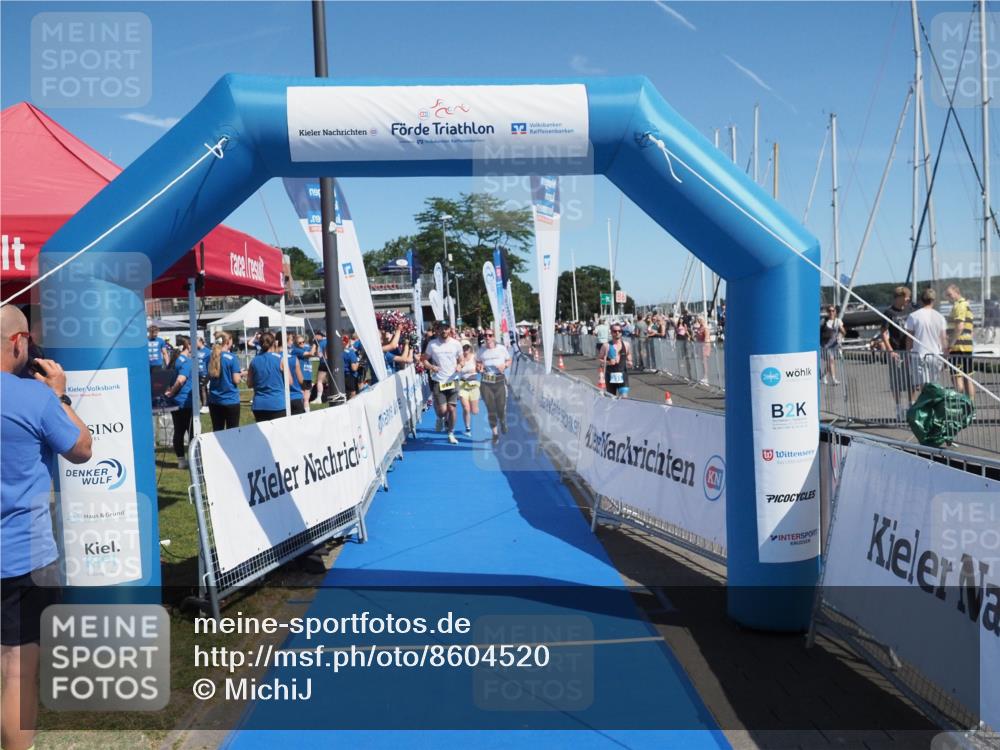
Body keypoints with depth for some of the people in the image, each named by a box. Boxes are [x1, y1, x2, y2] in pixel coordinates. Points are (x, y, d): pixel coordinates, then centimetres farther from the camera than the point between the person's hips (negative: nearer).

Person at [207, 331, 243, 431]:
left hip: (214, 400, 5)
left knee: (217, 432, 10)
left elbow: (208, 377, 11)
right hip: (231, 400, -4)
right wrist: (241, 374, 7)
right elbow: (236, 380, -13)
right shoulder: (232, 358, -12)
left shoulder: (210, 357, 2)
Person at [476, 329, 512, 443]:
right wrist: (479, 367, -3)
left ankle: (503, 422, 36)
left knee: (501, 407, -1)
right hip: (486, 382, 1)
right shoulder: (481, 350, 6)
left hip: (500, 380, -1)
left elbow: (509, 360, 13)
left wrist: (504, 365, -7)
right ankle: (495, 433, 14)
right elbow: (477, 362, 20)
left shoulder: (502, 348, 2)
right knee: (490, 409, 0)